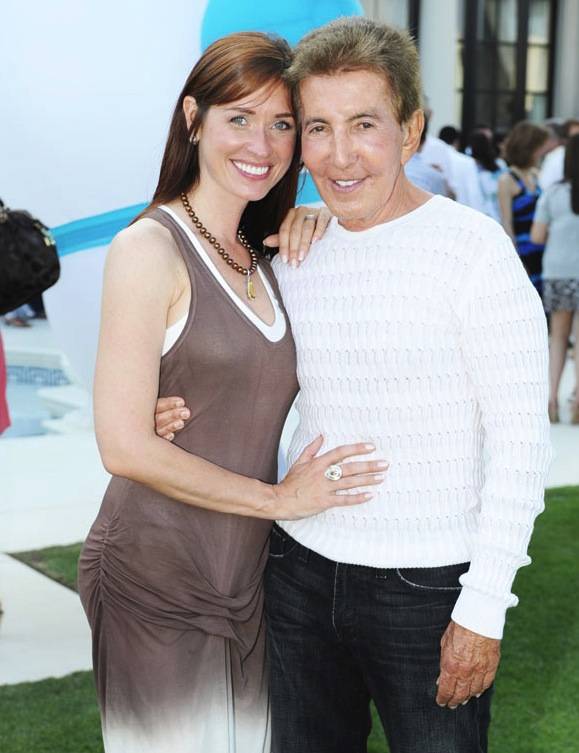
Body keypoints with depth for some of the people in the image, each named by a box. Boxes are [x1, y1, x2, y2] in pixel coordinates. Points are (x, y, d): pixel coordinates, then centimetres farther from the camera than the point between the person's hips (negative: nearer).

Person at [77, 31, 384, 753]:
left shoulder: (259, 261, 11)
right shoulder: (150, 247, -13)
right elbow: (125, 446, -17)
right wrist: (279, 498, -10)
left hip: (245, 577, 7)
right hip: (155, 580, -7)